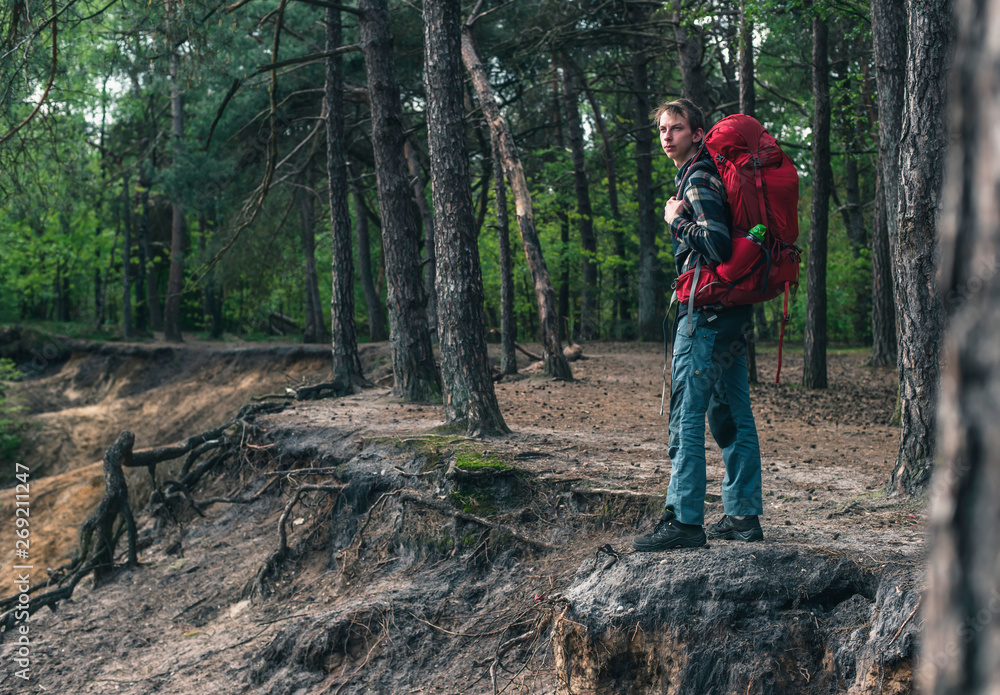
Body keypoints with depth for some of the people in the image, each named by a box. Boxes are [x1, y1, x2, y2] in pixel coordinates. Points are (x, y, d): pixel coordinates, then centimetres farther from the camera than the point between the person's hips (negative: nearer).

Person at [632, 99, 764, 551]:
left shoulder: (699, 179, -11)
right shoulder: (697, 176, 19)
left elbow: (717, 244, -23)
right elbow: (728, 241, 26)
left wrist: (676, 220, -11)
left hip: (706, 312, -10)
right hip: (731, 313, 10)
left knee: (686, 419, -8)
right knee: (732, 416, 11)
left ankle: (684, 520, -7)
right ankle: (744, 515, 17)